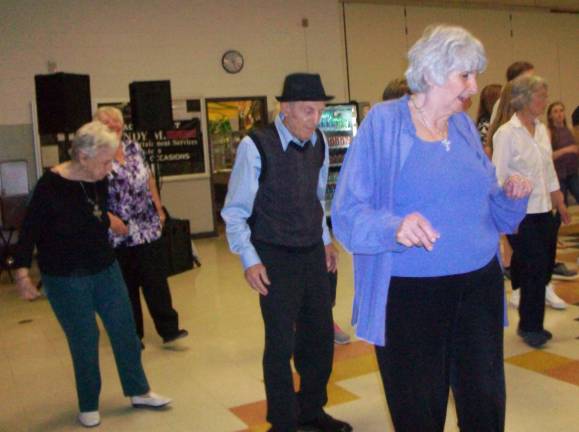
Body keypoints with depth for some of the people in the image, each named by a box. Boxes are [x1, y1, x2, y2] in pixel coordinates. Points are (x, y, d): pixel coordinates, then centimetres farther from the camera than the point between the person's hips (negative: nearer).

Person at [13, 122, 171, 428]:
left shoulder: (100, 181, -1)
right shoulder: (50, 186, -19)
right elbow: (30, 230, -16)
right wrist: (22, 271, -20)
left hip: (105, 269, 6)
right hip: (65, 279, -5)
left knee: (124, 330, 10)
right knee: (85, 341, 4)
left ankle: (139, 392, 28)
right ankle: (88, 406, 24)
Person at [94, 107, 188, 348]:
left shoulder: (134, 148, 9)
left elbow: (149, 180, 15)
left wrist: (159, 209, 12)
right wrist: (109, 217, -20)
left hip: (148, 228, 3)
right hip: (118, 234, -3)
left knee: (156, 280, 1)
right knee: (126, 286, 8)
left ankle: (169, 330, 5)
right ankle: (132, 335, 21)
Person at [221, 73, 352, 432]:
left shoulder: (319, 144, 1)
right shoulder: (256, 146, -15)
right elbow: (235, 211, -9)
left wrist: (326, 240, 15)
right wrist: (250, 260, -14)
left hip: (313, 254, 6)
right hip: (276, 258, -6)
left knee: (321, 335, 14)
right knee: (282, 343, 1)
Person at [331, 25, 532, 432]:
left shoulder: (464, 125, 8)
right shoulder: (385, 122, -9)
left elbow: (486, 206, 16)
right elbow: (348, 212, -14)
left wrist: (511, 195, -4)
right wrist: (395, 228, -32)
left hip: (479, 285, 5)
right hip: (410, 294, -5)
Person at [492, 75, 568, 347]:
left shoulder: (542, 130, 9)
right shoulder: (506, 134, -12)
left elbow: (549, 171, 16)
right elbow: (499, 177, -13)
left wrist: (560, 204, 16)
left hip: (543, 211, 7)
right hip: (520, 213, -7)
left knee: (544, 268, 9)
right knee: (535, 268, -4)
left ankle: (530, 324, 28)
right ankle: (530, 327, 14)